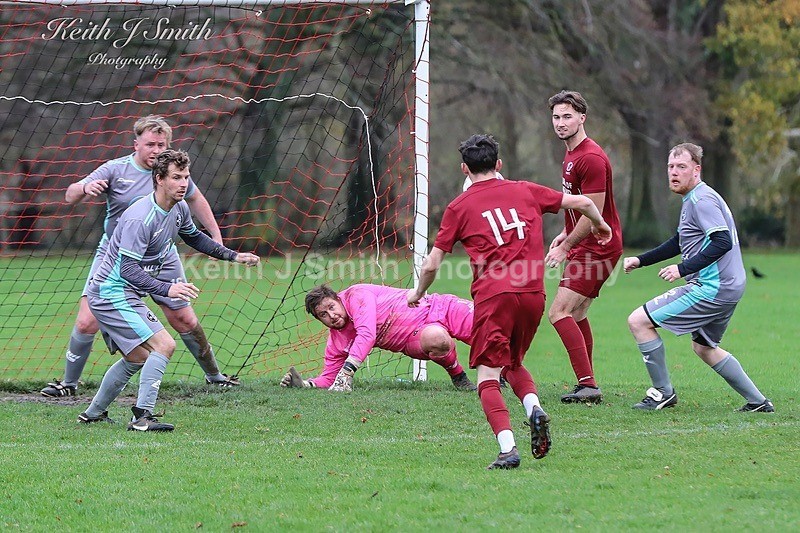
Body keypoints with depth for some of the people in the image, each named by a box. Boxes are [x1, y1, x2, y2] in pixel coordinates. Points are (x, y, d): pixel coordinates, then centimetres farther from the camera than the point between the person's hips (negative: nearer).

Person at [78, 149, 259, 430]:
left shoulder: (179, 208, 2)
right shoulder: (140, 218, -27)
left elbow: (194, 237, 25)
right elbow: (127, 269, -31)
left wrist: (232, 256, 19)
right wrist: (167, 289, -40)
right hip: (113, 293, -10)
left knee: (137, 358, 23)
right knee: (163, 345, -20)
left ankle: (93, 413, 33)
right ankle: (142, 416, -21)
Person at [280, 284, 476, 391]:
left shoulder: (356, 295, -19)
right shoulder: (337, 342, 1)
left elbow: (367, 334, -33)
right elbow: (329, 378, 7)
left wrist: (347, 371, -41)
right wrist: (305, 384, -16)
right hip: (414, 340, 3)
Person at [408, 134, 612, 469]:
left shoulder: (459, 207, 8)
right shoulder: (526, 192, 15)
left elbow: (432, 264, 9)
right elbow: (581, 202, 20)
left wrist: (418, 293, 29)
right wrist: (599, 225, 42)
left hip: (493, 295, -4)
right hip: (533, 294, 4)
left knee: (488, 375, -2)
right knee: (513, 364, 24)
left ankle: (508, 448, -21)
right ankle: (534, 408, -5)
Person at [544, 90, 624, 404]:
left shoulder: (591, 158, -18)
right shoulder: (571, 154, 14)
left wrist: (565, 247, -14)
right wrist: (564, 234, 15)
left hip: (597, 247, -11)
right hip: (585, 246, 11)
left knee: (559, 312, -17)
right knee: (577, 314, 14)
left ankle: (588, 385, -20)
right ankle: (587, 386, 19)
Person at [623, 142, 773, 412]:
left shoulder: (702, 200, -15)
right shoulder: (693, 199, 17)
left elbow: (722, 243, -26)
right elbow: (680, 243, 29)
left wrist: (683, 269, -26)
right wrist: (640, 260, 22)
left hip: (713, 289, -11)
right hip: (729, 287, 11)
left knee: (639, 321, -9)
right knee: (704, 347, 28)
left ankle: (663, 392, 0)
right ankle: (758, 402, 27)